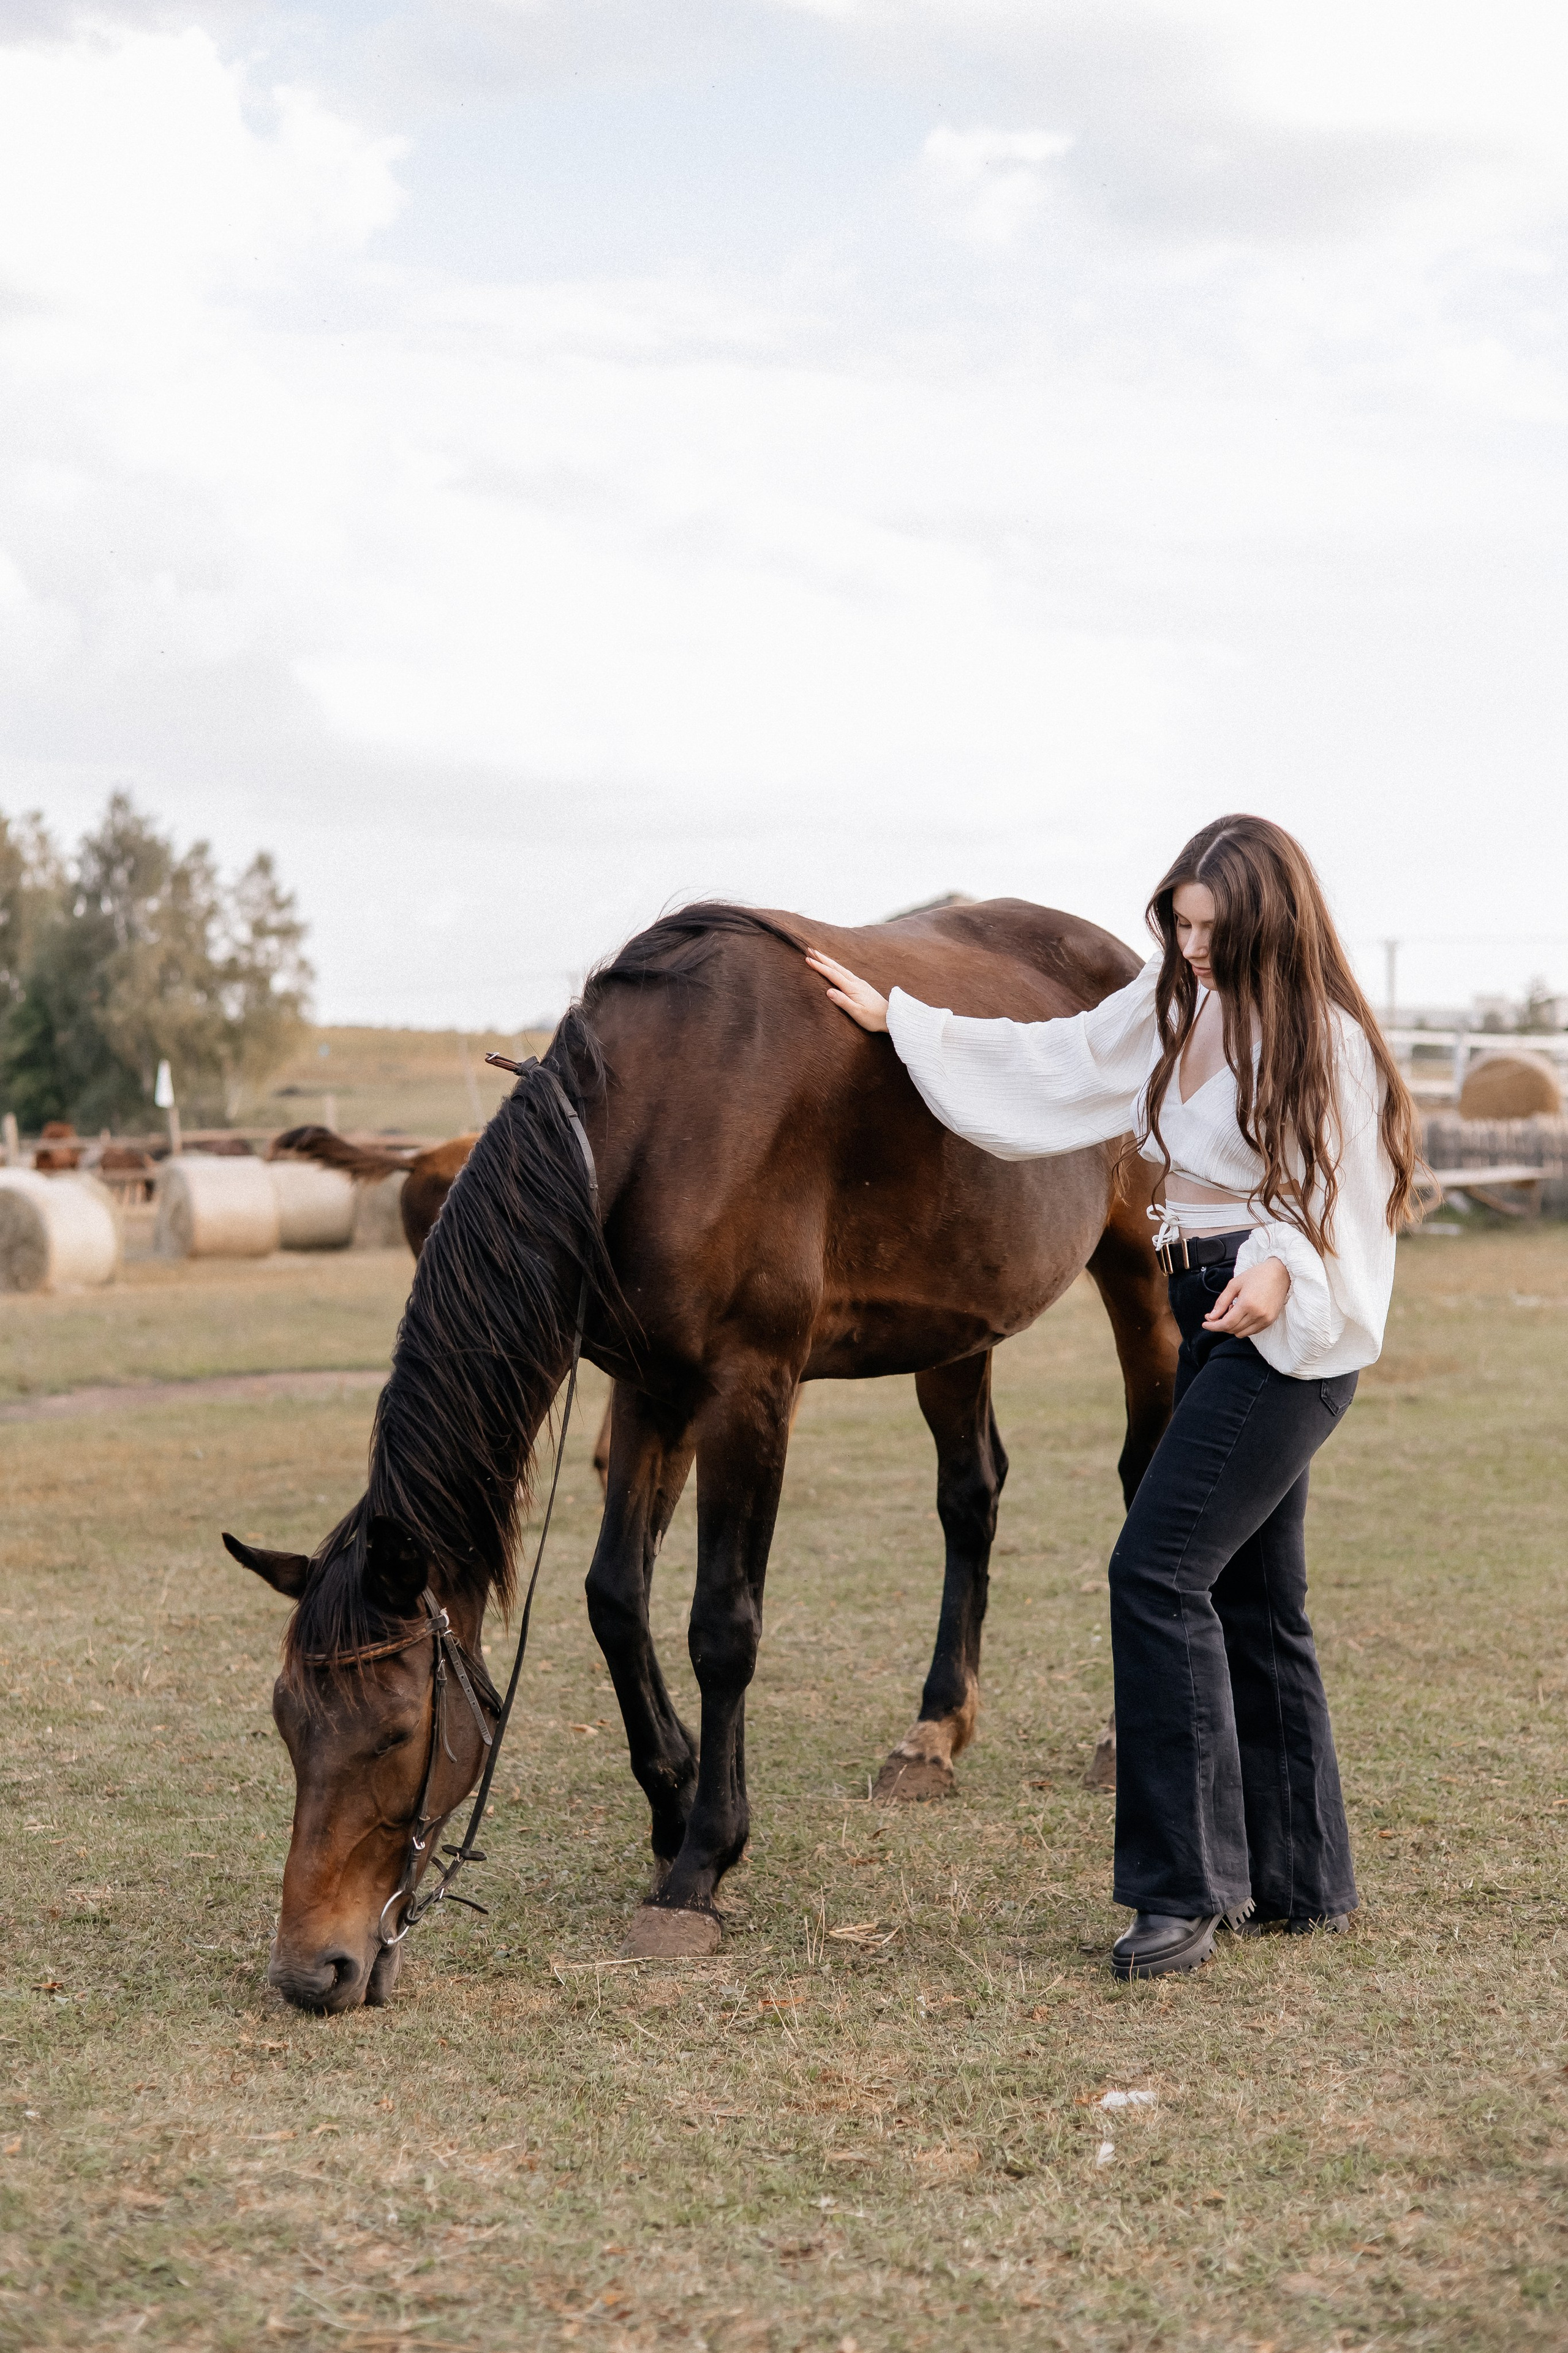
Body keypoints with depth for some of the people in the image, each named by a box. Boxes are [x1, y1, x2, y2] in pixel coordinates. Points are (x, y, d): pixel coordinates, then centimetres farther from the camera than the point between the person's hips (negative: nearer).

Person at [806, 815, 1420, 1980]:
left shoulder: (1326, 1041, -12)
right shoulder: (1174, 1007, 9)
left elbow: (1355, 1209, -13)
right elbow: (1047, 1063, 18)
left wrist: (1283, 1269, -31)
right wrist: (898, 1019, 18)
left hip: (1292, 1329, -8)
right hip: (1214, 1317, 9)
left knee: (1159, 1570, -16)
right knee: (1250, 1595, 11)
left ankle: (1186, 1885, -11)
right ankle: (1304, 1882, 21)